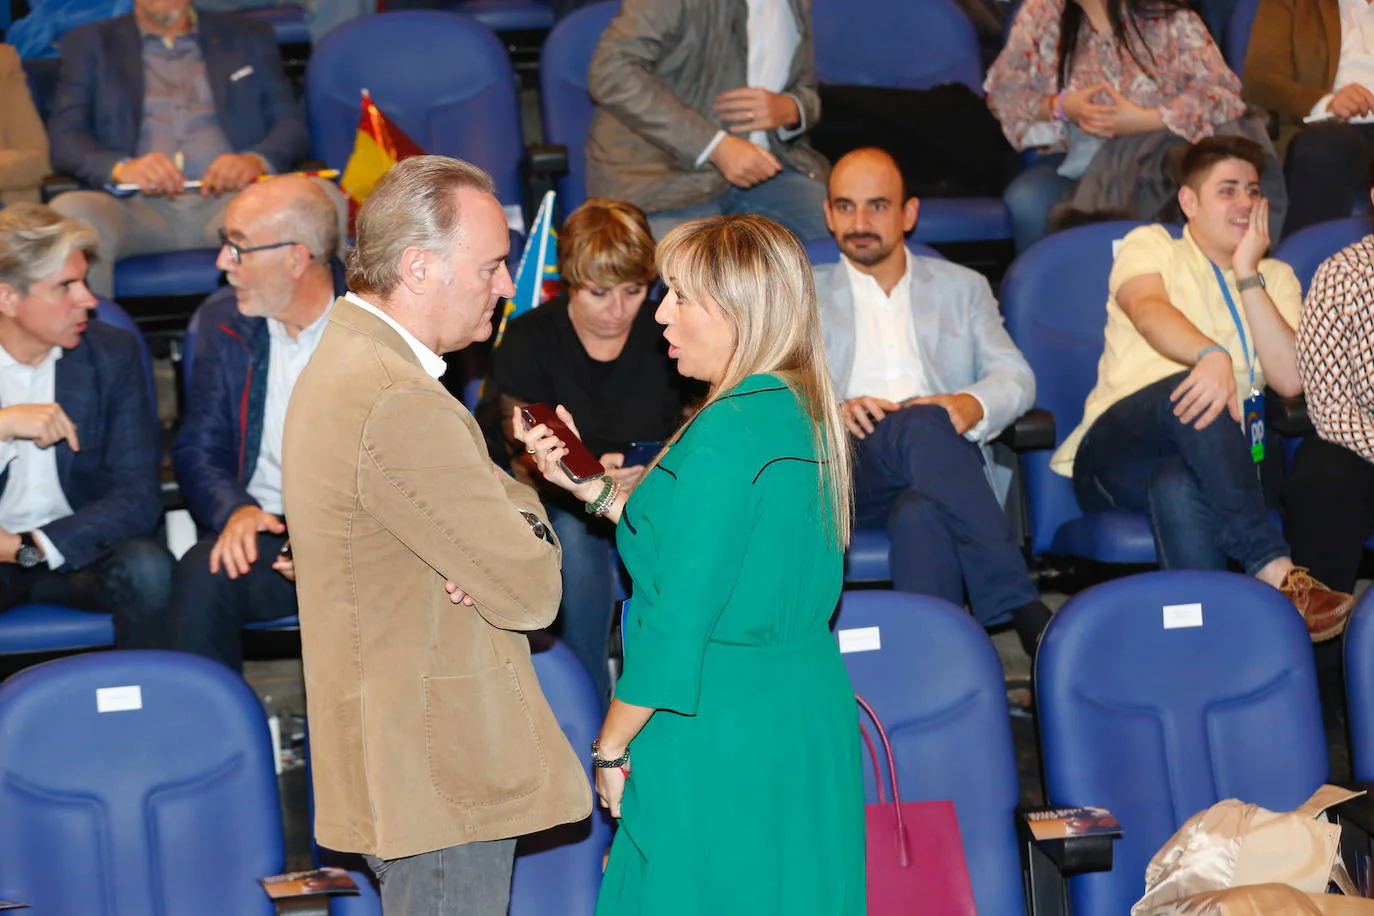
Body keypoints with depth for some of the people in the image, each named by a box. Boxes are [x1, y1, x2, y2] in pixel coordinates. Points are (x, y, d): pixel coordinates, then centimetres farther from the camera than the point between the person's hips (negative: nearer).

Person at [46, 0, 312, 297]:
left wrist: (256, 161, -10)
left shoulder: (250, 36, 25)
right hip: (136, 203, 0)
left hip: (229, 198, 0)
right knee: (68, 211, -35)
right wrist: (120, 168, -15)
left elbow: (291, 125, 15)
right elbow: (64, 139, 8)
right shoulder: (88, 44, 21)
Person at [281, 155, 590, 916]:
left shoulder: (347, 358, 12)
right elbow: (532, 591, -20)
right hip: (441, 780, -11)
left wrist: (517, 525, -7)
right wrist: (530, 544, 1)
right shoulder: (402, 404, -23)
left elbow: (516, 501, 15)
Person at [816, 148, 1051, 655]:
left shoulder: (962, 287, 28)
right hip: (844, 467, -1)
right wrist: (831, 410, -16)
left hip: (944, 453, 1)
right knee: (923, 426, -36)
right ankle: (1023, 611, -44)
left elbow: (1016, 377, 13)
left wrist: (972, 405, -13)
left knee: (921, 515, -38)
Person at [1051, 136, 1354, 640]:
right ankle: (1274, 570, -47)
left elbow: (1290, 378, 2)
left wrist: (1246, 274, 0)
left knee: (1179, 489, -38)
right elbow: (1148, 309, -13)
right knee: (1196, 392, -38)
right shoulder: (1150, 246, 14)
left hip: (1208, 462, 2)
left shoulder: (1275, 277, 22)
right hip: (1117, 453, -2)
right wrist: (1212, 355, -34)